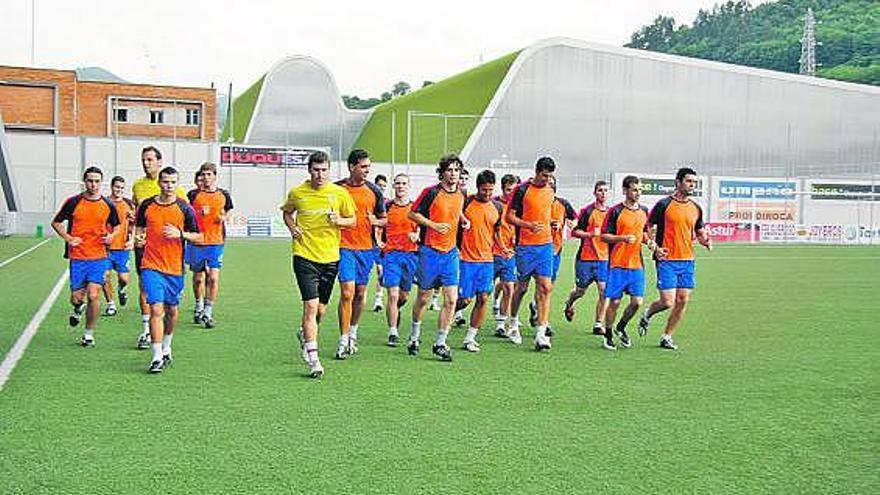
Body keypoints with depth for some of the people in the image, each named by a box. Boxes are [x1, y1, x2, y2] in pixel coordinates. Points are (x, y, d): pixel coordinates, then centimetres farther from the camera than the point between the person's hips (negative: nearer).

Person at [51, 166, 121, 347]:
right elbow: (56, 222, 9)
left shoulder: (108, 205, 2)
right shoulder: (73, 202, -2)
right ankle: (79, 307, 43)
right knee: (76, 297, 4)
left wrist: (111, 236, -5)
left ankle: (89, 334, 7)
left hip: (99, 257, 0)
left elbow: (117, 226, 17)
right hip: (77, 257, 0)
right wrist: (67, 238, -7)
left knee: (93, 296, -9)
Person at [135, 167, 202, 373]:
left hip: (175, 268, 1)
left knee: (172, 311, 13)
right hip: (151, 266, -1)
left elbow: (199, 237, 2)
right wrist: (138, 237, -3)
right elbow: (139, 228, 18)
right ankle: (157, 357, -7)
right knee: (156, 309, -11)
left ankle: (166, 348, 36)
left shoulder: (185, 208, -1)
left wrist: (180, 234, -15)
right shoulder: (146, 205, 3)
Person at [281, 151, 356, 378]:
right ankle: (313, 359, -10)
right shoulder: (297, 193, 1)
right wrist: (292, 228, 2)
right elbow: (287, 212, 20)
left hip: (330, 257, 2)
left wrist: (339, 221, -12)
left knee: (320, 309, 11)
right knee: (311, 305, -13)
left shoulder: (340, 193, 0)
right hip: (305, 255, -2)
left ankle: (304, 334, 43)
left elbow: (353, 220, 9)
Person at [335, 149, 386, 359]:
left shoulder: (373, 190, 6)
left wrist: (376, 221, -7)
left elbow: (384, 219, 13)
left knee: (360, 293, 10)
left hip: (366, 248, 3)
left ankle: (353, 332, 30)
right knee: (347, 292, -12)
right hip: (344, 247, -3)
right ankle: (343, 341, -5)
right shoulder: (337, 189, -1)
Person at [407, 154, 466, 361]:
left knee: (451, 299, -5)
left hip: (451, 252, 4)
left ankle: (440, 343, 5)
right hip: (430, 251, -4)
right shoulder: (432, 192, -8)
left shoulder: (462, 195, 7)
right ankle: (414, 336, 31)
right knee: (423, 298, 8)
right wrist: (433, 225, -15)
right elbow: (413, 213, -5)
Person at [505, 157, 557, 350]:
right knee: (522, 287, 7)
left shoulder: (551, 192, 11)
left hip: (546, 245, 4)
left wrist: (551, 223, 13)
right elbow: (509, 216, -8)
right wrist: (529, 225, -20)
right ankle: (514, 324, 29)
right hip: (525, 245, -4)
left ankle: (541, 333, -6)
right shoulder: (522, 190, -6)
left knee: (545, 288, -6)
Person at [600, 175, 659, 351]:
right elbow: (604, 236, -6)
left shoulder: (644, 211, 11)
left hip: (637, 265, 5)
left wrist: (649, 241, 4)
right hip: (618, 264, -5)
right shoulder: (615, 211, -6)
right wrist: (623, 238, -20)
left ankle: (621, 327, 26)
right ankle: (608, 335, 16)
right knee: (614, 301, -1)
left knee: (637, 302, 0)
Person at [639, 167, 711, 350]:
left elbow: (699, 232, 22)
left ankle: (667, 337, 16)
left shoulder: (696, 209, 10)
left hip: (687, 261, 6)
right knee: (668, 302, -11)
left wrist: (705, 241, 0)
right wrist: (655, 248, -14)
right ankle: (647, 315, 21)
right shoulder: (664, 204, -7)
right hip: (667, 260, -6)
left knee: (683, 301, 2)